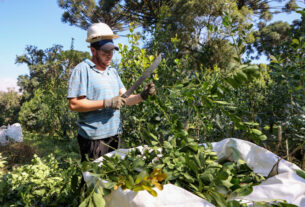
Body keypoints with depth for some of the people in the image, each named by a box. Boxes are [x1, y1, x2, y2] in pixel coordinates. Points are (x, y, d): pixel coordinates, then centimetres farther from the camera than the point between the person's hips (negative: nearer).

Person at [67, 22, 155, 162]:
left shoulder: (113, 72, 14)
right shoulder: (82, 70, -9)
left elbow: (126, 99, 9)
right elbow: (74, 104, -17)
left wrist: (142, 96, -10)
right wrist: (106, 103, -22)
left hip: (114, 135, 7)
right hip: (94, 138, -7)